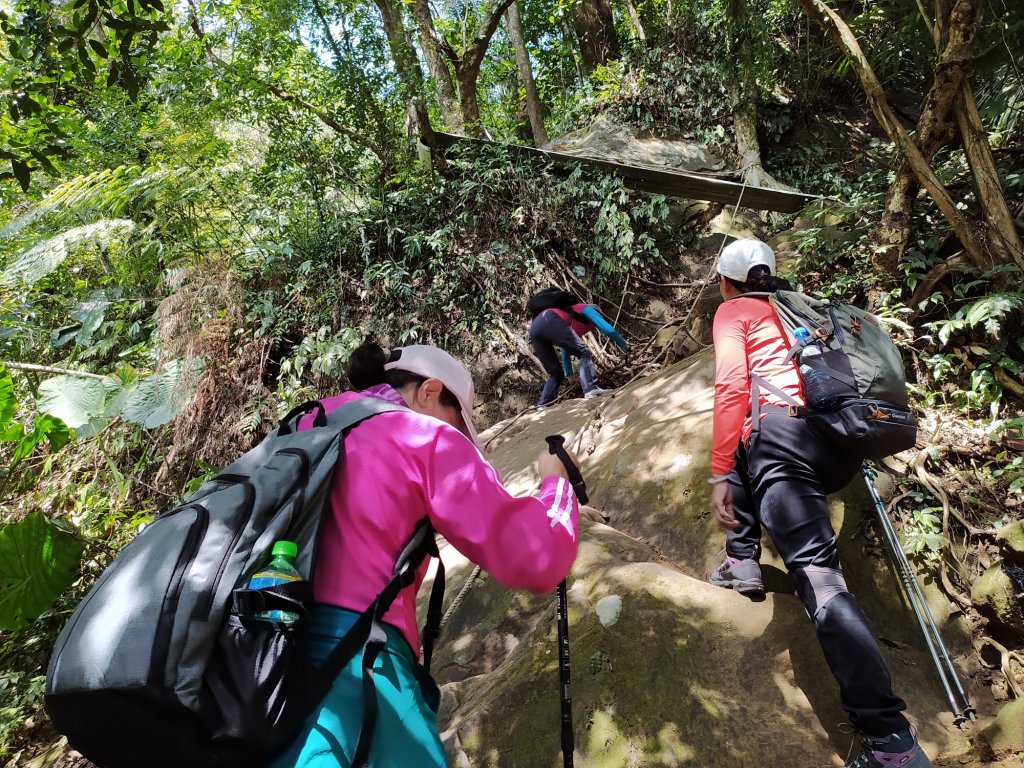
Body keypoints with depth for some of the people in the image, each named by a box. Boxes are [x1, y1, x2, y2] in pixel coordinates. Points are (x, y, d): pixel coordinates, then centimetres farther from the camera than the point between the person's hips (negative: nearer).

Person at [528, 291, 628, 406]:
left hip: (534, 328, 8)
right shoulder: (587, 308, 24)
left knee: (556, 374, 15)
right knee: (585, 354, -5)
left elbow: (566, 352, 48)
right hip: (550, 321, -8)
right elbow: (608, 329, 10)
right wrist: (625, 347, 20)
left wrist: (569, 374, 52)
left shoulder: (576, 328, 43)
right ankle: (591, 389, -25)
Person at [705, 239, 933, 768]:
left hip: (784, 432, -8)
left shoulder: (732, 312, 12)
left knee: (817, 575, -11)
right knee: (742, 447, 31)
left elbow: (732, 387, -4)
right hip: (843, 450, 8)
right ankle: (742, 560, 20)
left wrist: (719, 476, -8)